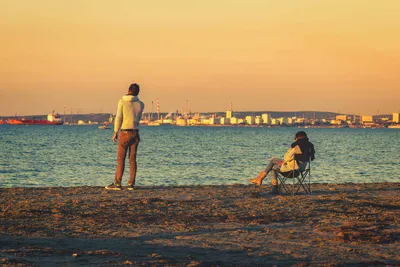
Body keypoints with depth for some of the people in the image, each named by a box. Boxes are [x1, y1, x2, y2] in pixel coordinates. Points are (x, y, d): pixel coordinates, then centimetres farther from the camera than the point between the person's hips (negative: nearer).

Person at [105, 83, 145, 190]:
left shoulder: (122, 102, -5)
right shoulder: (141, 104, 4)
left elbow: (118, 118, -7)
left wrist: (115, 132, -2)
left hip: (125, 133, -4)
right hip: (135, 133, 4)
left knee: (121, 159, -3)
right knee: (132, 159, 5)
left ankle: (117, 183, -8)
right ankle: (131, 184, 2)